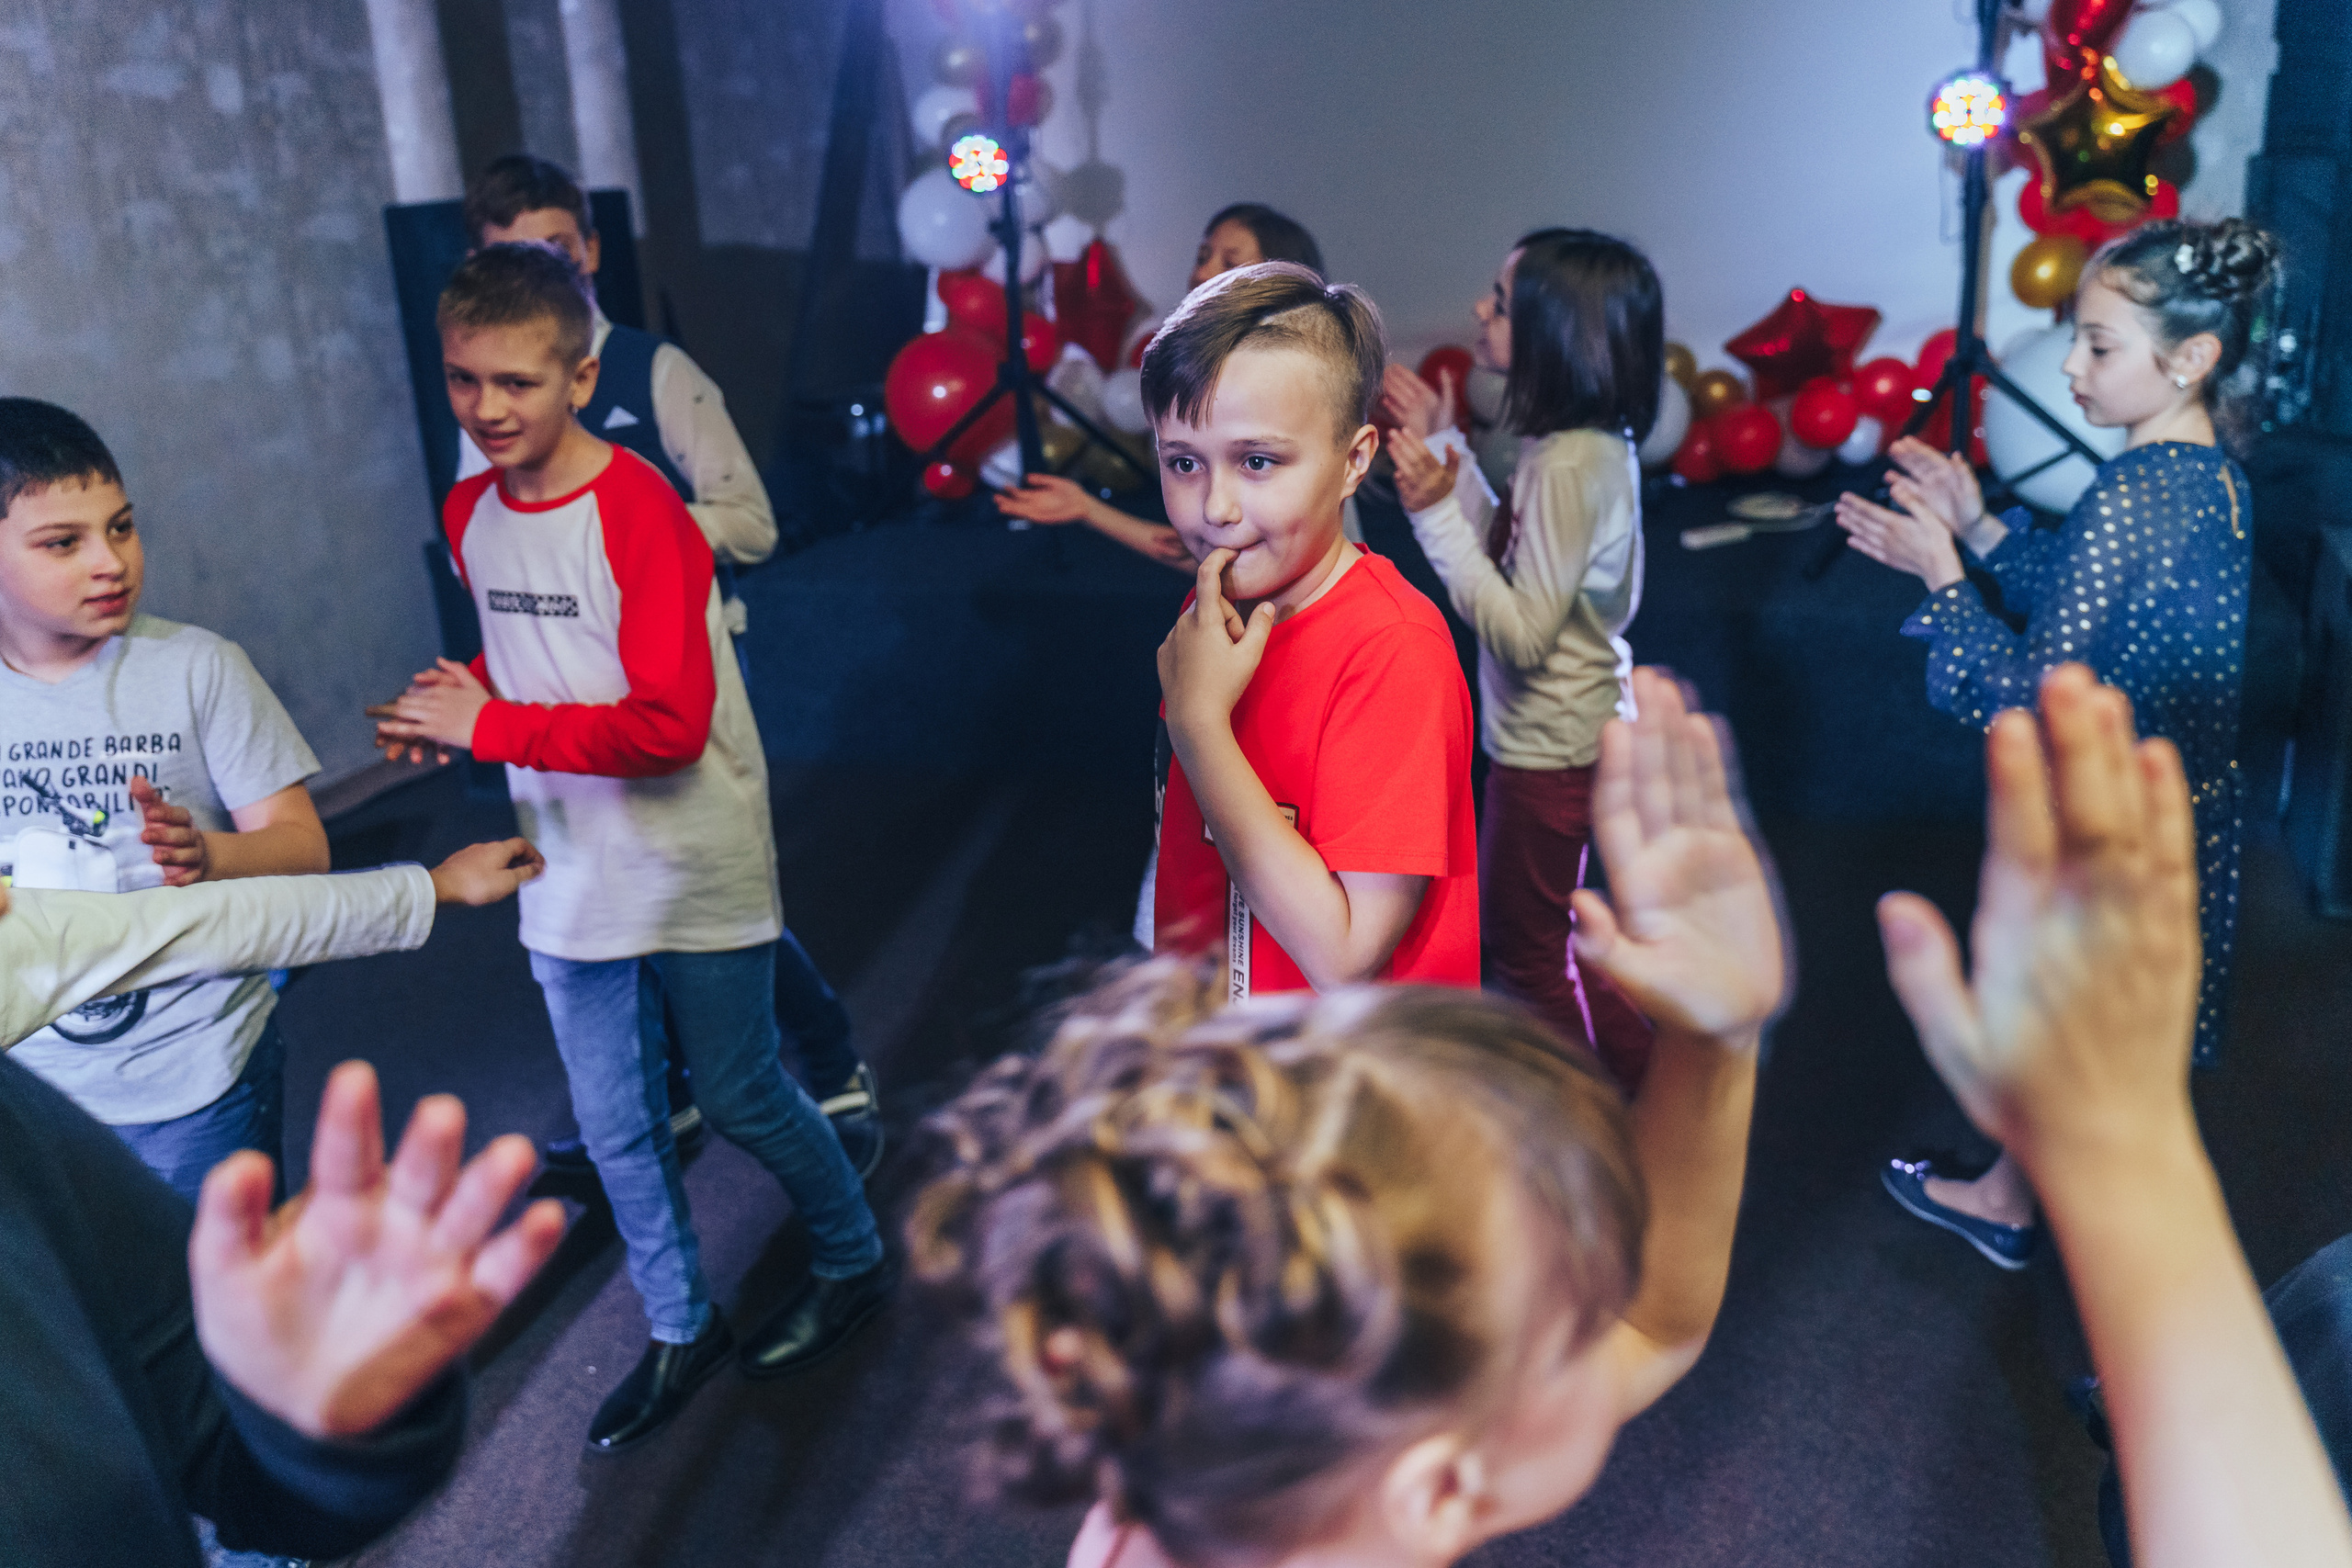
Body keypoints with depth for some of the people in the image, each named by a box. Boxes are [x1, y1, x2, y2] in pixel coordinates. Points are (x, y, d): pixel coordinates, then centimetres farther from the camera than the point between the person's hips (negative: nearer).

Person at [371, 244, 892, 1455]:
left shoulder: (639, 511, -20)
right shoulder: (469, 514, 3)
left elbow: (666, 722, -26)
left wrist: (488, 726, -22)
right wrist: (450, 701, -3)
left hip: (693, 877, -7)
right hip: (570, 884, 7)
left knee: (741, 1096, 10)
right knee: (615, 1126, 16)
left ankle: (854, 1263, 36)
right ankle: (680, 1329, 37)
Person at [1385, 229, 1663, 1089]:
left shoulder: (1570, 466, -27)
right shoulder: (1586, 441, 1)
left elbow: (1520, 631, -27)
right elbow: (1508, 556, 9)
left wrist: (1435, 512, -29)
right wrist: (1443, 443, 8)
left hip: (1552, 745, -10)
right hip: (1544, 730, 10)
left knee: (1529, 950, 9)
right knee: (1512, 925, 25)